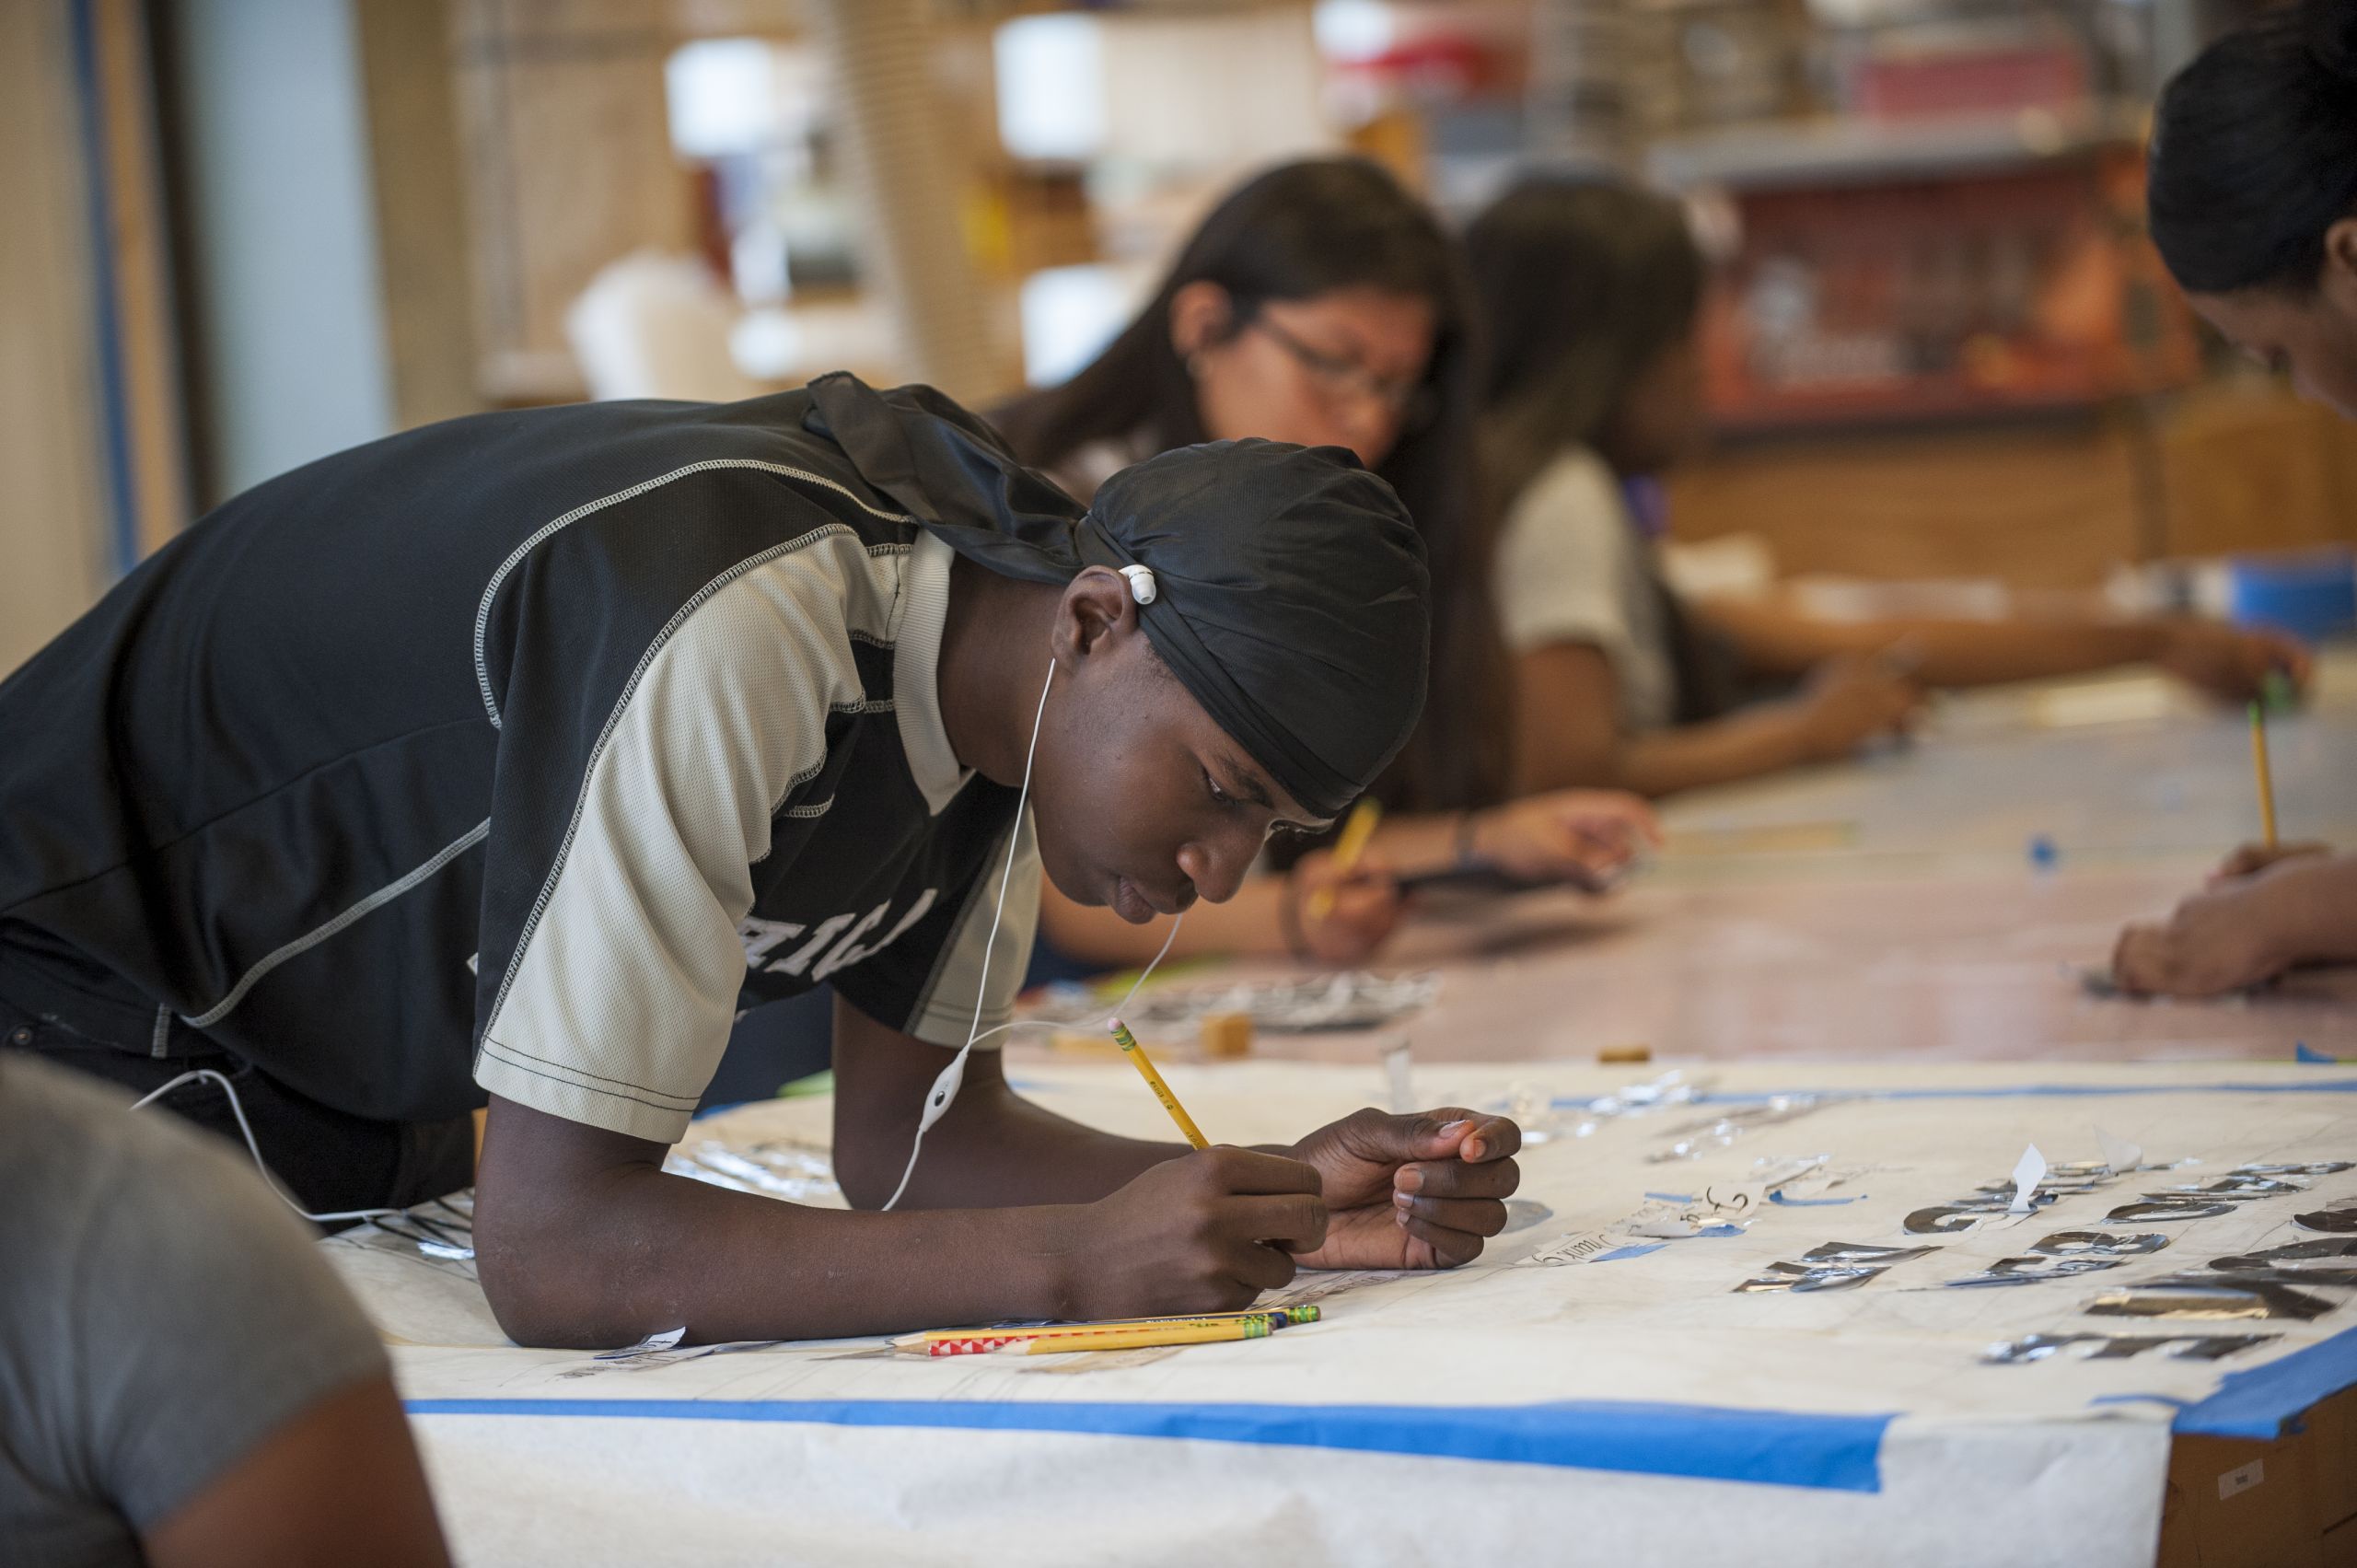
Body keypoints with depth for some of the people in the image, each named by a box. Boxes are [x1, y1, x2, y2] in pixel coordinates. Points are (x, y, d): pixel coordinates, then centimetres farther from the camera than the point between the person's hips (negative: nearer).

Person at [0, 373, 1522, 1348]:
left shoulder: (999, 661, -10)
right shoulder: (738, 642, -36)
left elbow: (905, 1130, -4)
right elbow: (553, 1247, -37)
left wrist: (1277, 1205, -19)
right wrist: (1071, 1263, -41)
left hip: (366, 1091, 8)